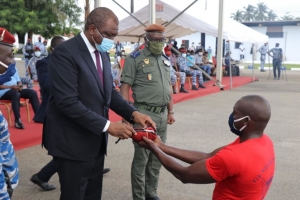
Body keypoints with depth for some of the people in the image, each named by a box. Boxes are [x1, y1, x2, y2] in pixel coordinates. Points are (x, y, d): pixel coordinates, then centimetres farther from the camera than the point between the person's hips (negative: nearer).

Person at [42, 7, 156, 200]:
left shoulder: (103, 54, 9)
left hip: (96, 140, 8)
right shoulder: (65, 52, -18)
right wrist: (107, 125, -25)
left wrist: (133, 113, -6)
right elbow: (68, 102, -25)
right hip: (73, 142, -8)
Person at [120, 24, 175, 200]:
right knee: (141, 158, 0)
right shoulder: (135, 59, -5)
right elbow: (125, 87, -9)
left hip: (162, 114, 7)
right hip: (144, 114, -6)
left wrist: (171, 111, 17)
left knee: (157, 157, 14)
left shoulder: (166, 61, 15)